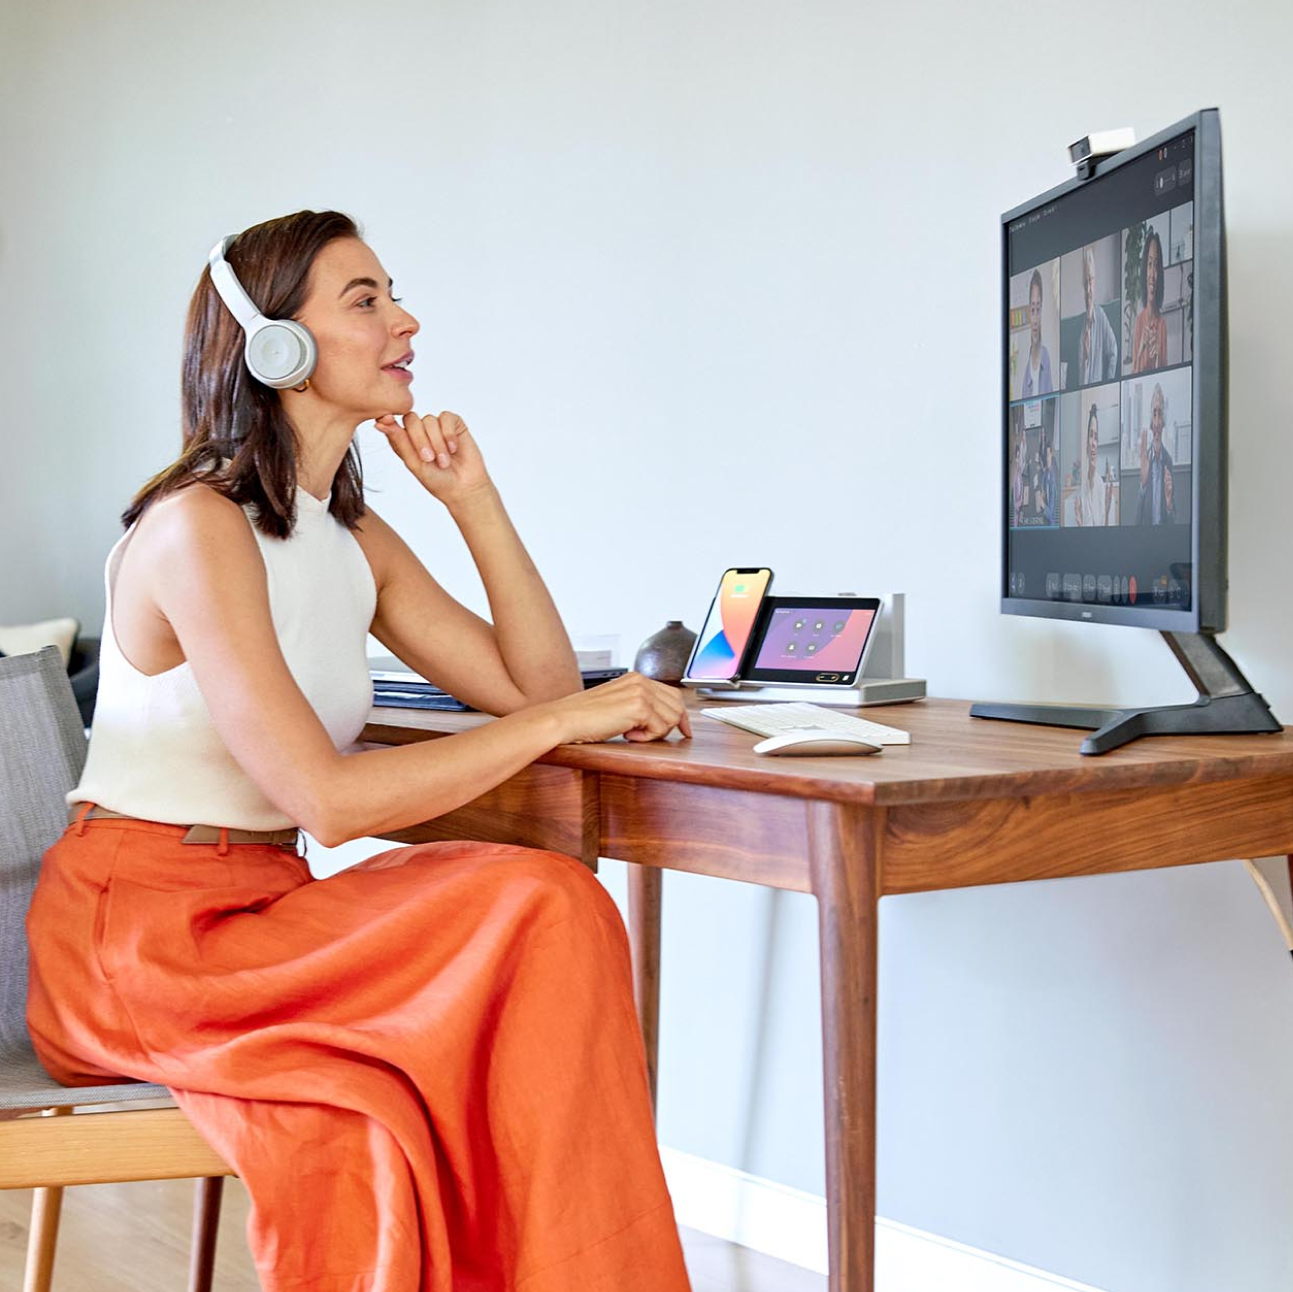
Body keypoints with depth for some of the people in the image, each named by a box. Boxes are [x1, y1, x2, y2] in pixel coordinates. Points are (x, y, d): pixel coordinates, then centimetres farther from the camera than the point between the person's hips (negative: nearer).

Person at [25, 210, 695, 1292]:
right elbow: (324, 797, -23)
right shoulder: (199, 527, -15)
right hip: (132, 927, -7)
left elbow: (536, 686, 7)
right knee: (544, 913, -22)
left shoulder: (354, 540, 11)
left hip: (255, 911, 7)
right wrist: (565, 719, -20)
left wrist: (475, 499, 2)